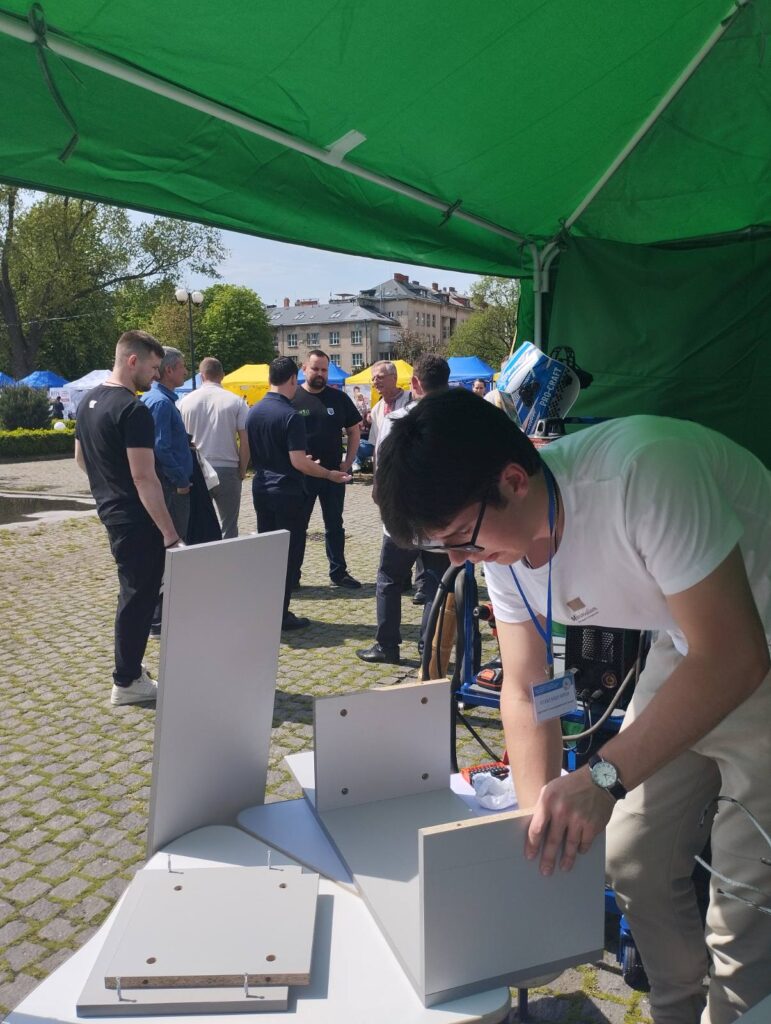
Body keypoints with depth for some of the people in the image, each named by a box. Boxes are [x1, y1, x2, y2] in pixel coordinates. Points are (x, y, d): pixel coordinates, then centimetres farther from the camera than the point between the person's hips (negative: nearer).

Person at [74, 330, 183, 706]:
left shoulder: (88, 400, 10)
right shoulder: (133, 410, -20)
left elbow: (80, 458, 20)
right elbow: (144, 478, -24)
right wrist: (170, 533, -21)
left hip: (111, 511, 10)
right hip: (136, 519, -10)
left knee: (133, 591, 20)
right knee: (139, 595, 2)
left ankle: (129, 667, 30)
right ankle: (127, 682, 12)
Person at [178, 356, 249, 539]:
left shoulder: (185, 402, 2)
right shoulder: (236, 402, -4)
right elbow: (245, 441, -5)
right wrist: (242, 470, 6)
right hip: (227, 469, -1)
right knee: (229, 528, 7)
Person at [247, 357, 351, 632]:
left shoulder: (253, 411, 4)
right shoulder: (291, 416, -17)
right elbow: (299, 462, -21)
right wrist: (329, 474, -8)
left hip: (261, 490, 7)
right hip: (286, 493, -7)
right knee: (287, 553, 2)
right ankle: (280, 615, 7)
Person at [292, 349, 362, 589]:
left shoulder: (339, 398, 4)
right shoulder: (292, 398, -4)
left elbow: (353, 432, 10)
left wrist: (347, 463, 0)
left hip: (333, 472, 2)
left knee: (335, 525, 12)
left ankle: (338, 572, 23)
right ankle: (291, 575, 17)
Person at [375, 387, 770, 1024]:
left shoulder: (644, 470, -34)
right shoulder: (502, 537, -11)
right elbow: (524, 690, -5)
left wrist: (602, 777, -36)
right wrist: (540, 824, -15)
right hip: (685, 654, 6)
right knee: (635, 865, 8)